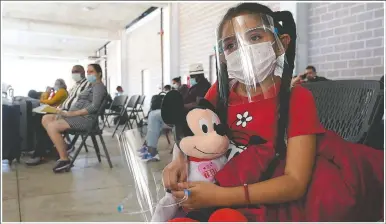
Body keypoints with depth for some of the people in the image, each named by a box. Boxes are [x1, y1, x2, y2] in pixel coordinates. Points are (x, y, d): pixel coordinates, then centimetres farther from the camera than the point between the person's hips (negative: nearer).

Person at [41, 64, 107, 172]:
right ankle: (61, 146, 1)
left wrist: (71, 113, -21)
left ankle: (64, 159, -16)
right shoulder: (91, 86, 24)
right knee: (46, 119, 2)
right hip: (77, 115, 10)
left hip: (85, 119, -10)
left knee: (52, 126, -24)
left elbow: (94, 107, -20)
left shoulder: (99, 86, -6)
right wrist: (68, 112, 2)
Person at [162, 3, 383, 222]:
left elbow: (296, 182, -24)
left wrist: (219, 196, -32)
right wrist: (179, 159, -18)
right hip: (225, 185, 3)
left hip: (278, 201, -2)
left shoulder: (297, 98, -17)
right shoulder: (219, 92, -5)